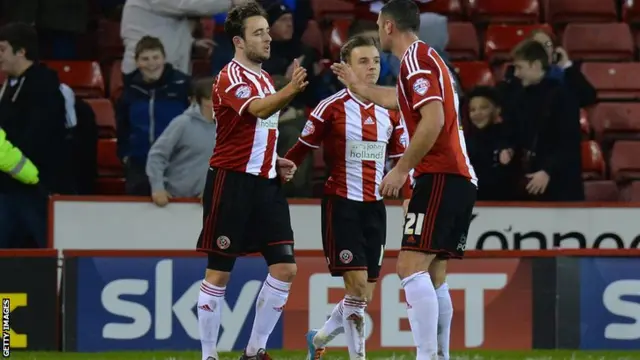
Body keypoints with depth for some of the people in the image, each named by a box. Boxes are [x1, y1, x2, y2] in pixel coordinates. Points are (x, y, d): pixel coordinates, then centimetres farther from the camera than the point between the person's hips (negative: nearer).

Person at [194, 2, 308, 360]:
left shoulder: (266, 79, 17)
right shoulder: (231, 77, -10)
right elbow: (257, 109, -31)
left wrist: (276, 161, 10)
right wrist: (290, 91, -49)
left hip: (265, 183, 8)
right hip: (232, 182, -8)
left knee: (285, 267, 0)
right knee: (219, 273, -2)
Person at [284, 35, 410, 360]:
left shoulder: (390, 113, 9)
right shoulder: (331, 108, -6)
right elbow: (301, 150, 0)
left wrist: (410, 197, 5)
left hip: (374, 207, 5)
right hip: (340, 204, -5)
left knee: (364, 295, 7)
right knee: (357, 284, -15)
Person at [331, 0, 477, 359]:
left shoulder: (415, 58, -8)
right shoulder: (427, 58, 22)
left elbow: (433, 120, -21)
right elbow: (394, 99, 44)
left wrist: (402, 169, -17)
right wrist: (358, 85, 59)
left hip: (440, 178, -10)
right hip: (461, 178, 10)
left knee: (411, 267, -16)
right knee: (433, 277, 11)